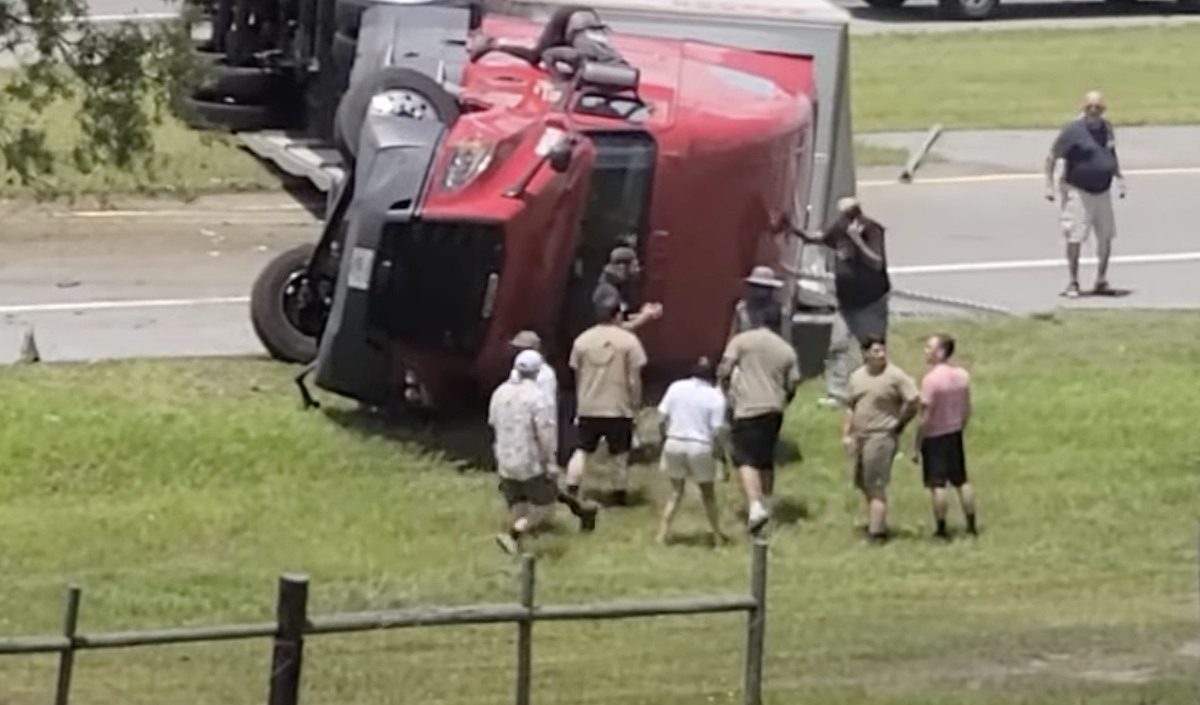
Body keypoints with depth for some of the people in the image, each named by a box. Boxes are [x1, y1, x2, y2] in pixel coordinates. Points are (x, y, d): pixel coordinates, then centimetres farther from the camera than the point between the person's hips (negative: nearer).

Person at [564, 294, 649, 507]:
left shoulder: (582, 340, 0)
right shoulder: (628, 340, -9)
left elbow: (578, 376, 6)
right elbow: (634, 379, -9)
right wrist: (635, 404, 4)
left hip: (588, 408, 3)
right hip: (619, 408, -3)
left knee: (583, 451, 14)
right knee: (620, 454, 12)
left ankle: (571, 490, 4)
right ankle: (620, 494, 20)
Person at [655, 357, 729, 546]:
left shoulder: (676, 387, 2)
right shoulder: (715, 397, -6)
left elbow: (663, 416, 0)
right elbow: (717, 429, -10)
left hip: (674, 444, 2)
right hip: (701, 447, -2)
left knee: (676, 490, 19)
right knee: (708, 493, 16)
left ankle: (663, 533, 13)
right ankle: (717, 536, 25)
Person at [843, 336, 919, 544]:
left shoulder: (895, 376, -11)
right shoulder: (857, 377, 10)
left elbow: (913, 401, -11)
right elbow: (851, 407, 17)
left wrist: (898, 424, -5)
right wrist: (846, 434, 10)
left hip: (882, 437, -7)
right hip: (860, 437, 7)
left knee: (876, 486, -8)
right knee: (864, 485, 15)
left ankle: (876, 533, -7)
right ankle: (874, 523, 29)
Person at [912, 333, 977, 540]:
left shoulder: (931, 379, -20)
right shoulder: (962, 375, 1)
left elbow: (925, 417, -19)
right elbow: (967, 410, 9)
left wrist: (916, 445, -12)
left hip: (934, 437, -7)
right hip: (955, 434, 7)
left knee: (937, 484, 1)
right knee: (961, 481, 14)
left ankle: (941, 529, 5)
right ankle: (971, 526, 19)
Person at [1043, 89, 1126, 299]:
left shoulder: (1106, 127, 8)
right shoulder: (1072, 130, -12)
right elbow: (1053, 157, -9)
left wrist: (1119, 179, 22)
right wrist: (1050, 186, -12)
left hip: (1102, 191, 6)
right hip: (1078, 192, -6)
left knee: (1106, 237, 7)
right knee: (1075, 238, -6)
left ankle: (1101, 281, 19)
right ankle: (1072, 283, 5)